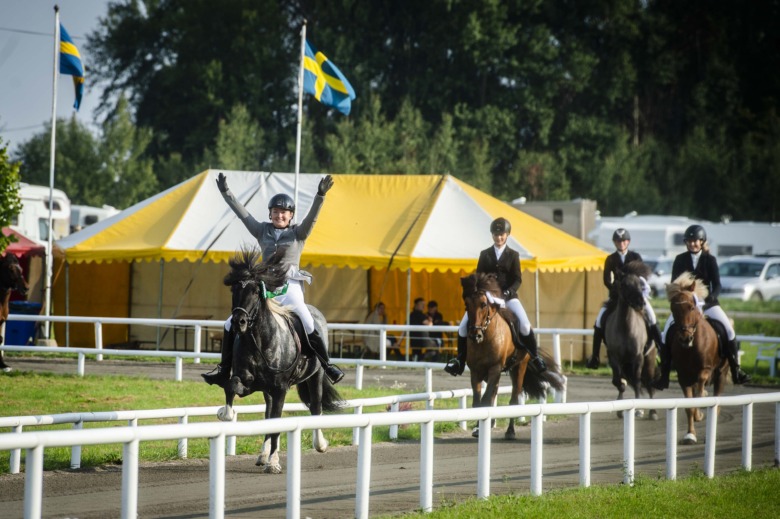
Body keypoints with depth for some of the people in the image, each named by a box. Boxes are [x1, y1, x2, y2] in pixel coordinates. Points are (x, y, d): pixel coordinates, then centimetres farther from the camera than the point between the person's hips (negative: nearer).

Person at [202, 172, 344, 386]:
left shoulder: (298, 233, 5)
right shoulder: (262, 231, 12)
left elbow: (312, 216, -9)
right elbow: (242, 214, 10)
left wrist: (320, 196, -24)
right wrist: (226, 193, 5)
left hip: (290, 287, -4)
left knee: (309, 326, -24)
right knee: (231, 325, -1)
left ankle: (328, 366, -11)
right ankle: (224, 370, 10)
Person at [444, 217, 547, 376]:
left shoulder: (513, 255, 6)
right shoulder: (485, 254, 10)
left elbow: (517, 279, 0)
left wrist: (507, 293, -17)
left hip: (508, 296, -2)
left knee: (524, 324, -24)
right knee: (464, 324, -12)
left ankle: (535, 357, -9)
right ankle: (460, 359, 1)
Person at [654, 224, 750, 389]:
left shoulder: (710, 260, 2)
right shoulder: (680, 260, 3)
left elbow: (717, 284, -3)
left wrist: (711, 297, -22)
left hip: (707, 303, 0)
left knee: (728, 329, -15)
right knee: (667, 330, -17)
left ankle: (736, 370, -4)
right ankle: (664, 376, -12)